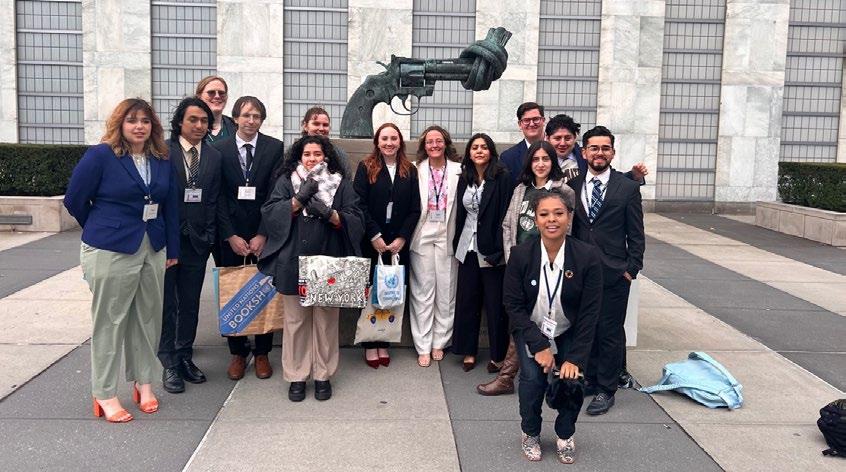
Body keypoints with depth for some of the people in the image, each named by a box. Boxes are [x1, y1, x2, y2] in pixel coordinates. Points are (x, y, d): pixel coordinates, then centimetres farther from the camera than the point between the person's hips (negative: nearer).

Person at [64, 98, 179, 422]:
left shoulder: (162, 160, 6)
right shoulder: (101, 155, -8)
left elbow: (170, 206, 10)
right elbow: (74, 200, -2)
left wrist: (172, 249, 8)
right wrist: (104, 229, 9)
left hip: (153, 250, 5)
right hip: (110, 252, -5)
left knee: (148, 318, 12)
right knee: (109, 321, 3)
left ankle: (144, 382, 27)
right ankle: (104, 395, 14)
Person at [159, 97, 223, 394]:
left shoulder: (214, 157, 7)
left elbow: (213, 202, 6)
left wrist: (209, 237, 0)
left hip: (197, 241, 4)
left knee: (190, 303, 11)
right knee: (166, 303, 5)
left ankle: (185, 357, 23)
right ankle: (169, 364, 13)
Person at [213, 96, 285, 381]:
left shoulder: (275, 148, 1)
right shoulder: (219, 149, 3)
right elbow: (219, 196, 0)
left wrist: (263, 235, -9)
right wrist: (230, 236, -8)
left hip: (265, 234, 0)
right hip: (231, 236, 1)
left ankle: (262, 352, 17)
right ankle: (237, 352, 18)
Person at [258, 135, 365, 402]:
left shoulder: (341, 184, 8)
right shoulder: (287, 181, 10)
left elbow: (356, 220, -1)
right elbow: (269, 213, -3)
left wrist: (329, 214, -17)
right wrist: (299, 198, -13)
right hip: (293, 265, 0)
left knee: (325, 321, 5)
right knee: (295, 321, 4)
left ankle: (323, 375, 17)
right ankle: (296, 376, 15)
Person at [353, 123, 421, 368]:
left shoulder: (410, 171, 8)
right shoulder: (366, 168, 2)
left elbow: (415, 210, 4)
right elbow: (360, 204, -6)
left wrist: (401, 239, -6)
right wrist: (375, 236, -12)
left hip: (398, 243, 2)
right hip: (371, 242, -2)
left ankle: (384, 343, 13)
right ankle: (370, 345, 12)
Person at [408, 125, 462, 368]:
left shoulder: (458, 170, 1)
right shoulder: (417, 170, 2)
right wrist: (407, 235, -6)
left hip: (447, 236, 1)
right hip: (422, 235, 0)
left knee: (446, 290, 6)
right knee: (422, 291, 3)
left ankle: (439, 342, 20)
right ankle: (423, 346, 11)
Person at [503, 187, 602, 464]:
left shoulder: (588, 256, -17)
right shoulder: (520, 255, -16)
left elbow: (589, 313, -14)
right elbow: (513, 305, -11)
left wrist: (575, 358, -18)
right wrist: (539, 345, -18)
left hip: (569, 334, 0)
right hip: (531, 331, 0)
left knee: (572, 379, -20)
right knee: (533, 377, -22)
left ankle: (565, 436, 12)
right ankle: (530, 433, 8)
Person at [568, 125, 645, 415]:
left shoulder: (627, 188, -2)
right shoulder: (572, 186, 7)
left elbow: (636, 235, 0)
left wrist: (632, 269, -5)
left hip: (613, 273, -3)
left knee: (610, 332, 3)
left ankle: (606, 390, 15)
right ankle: (589, 378, 29)